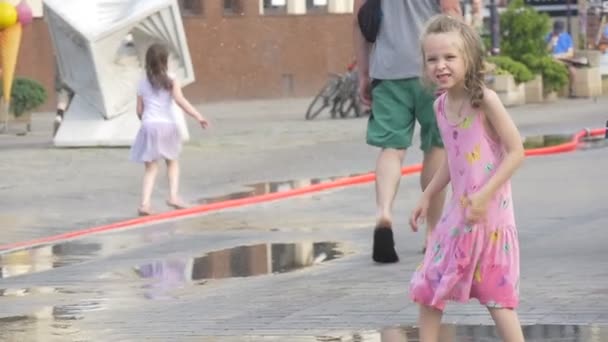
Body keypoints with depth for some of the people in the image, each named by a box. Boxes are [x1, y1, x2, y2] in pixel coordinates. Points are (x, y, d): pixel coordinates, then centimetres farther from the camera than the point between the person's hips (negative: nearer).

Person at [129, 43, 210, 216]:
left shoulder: (142, 83, 8)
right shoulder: (170, 82, -1)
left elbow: (139, 109, 10)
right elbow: (180, 100, -13)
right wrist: (198, 116, -16)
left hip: (148, 124, 1)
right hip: (167, 124, -1)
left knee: (151, 167, 4)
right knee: (172, 162, 21)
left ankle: (145, 203, -11)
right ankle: (173, 195, 7)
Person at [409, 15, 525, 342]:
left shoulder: (485, 100, -18)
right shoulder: (440, 106, 3)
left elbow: (516, 151, -18)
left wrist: (485, 195, -23)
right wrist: (427, 197, 14)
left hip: (489, 210, -7)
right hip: (458, 209, 7)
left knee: (495, 293, -3)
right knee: (428, 286, 10)